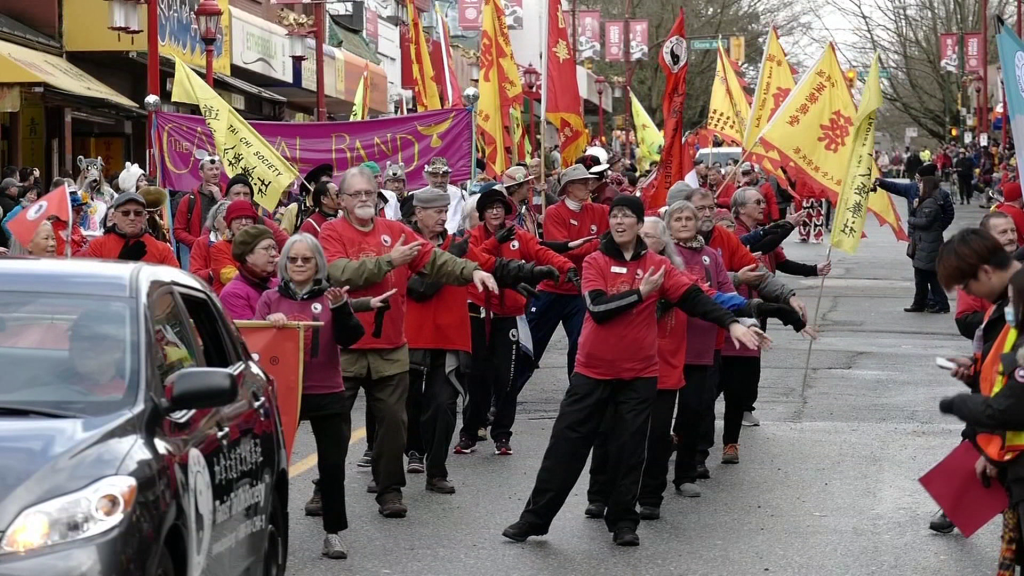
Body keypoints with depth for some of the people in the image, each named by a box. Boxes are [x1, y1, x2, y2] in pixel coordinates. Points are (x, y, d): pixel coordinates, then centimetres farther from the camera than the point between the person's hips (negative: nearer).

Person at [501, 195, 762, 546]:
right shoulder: (595, 262, -3)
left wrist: (730, 323, -18)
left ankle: (623, 521, 18)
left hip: (640, 374, 1)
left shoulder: (657, 265, 0)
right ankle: (535, 518, 9)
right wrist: (641, 293, -18)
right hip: (593, 370, -1)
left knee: (628, 449, 6)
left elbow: (694, 298, -7)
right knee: (567, 442, 2)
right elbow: (598, 308, -16)